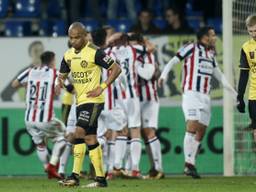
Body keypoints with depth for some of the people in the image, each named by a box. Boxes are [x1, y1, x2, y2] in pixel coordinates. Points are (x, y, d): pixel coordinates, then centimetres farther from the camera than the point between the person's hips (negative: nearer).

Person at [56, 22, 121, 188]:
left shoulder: (94, 52, -13)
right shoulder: (68, 55, 9)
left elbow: (116, 69, -13)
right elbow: (62, 75, 21)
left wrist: (102, 87, -18)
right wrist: (60, 83, -3)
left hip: (93, 100, -8)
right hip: (80, 101, 8)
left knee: (80, 132, -18)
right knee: (90, 138, 7)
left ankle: (75, 176, -17)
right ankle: (101, 178, 10)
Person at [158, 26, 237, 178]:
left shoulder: (211, 54, 19)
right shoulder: (191, 48, -1)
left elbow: (219, 75, 27)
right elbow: (173, 61, -5)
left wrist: (235, 93, 27)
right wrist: (163, 75, -22)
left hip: (205, 97, 7)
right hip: (191, 93, -7)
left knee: (201, 132, 4)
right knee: (192, 126, -18)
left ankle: (191, 165, 9)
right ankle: (188, 164, -18)